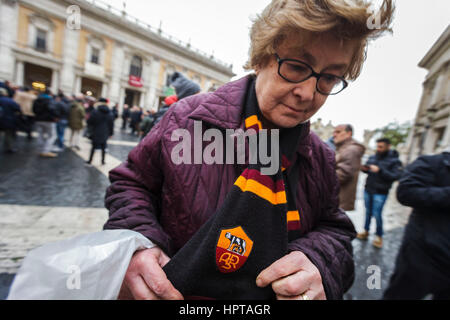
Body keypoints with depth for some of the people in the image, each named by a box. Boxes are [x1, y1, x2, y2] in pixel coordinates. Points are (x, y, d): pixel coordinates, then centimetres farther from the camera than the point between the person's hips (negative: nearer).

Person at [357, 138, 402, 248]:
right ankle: (366, 232, 26)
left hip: (380, 193, -4)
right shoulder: (372, 158, 5)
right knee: (368, 212, 13)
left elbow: (396, 176, -17)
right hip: (368, 189, 4)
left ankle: (379, 236, 19)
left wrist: (380, 170, -26)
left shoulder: (394, 161, -7)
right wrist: (364, 169, -8)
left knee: (377, 214, -1)